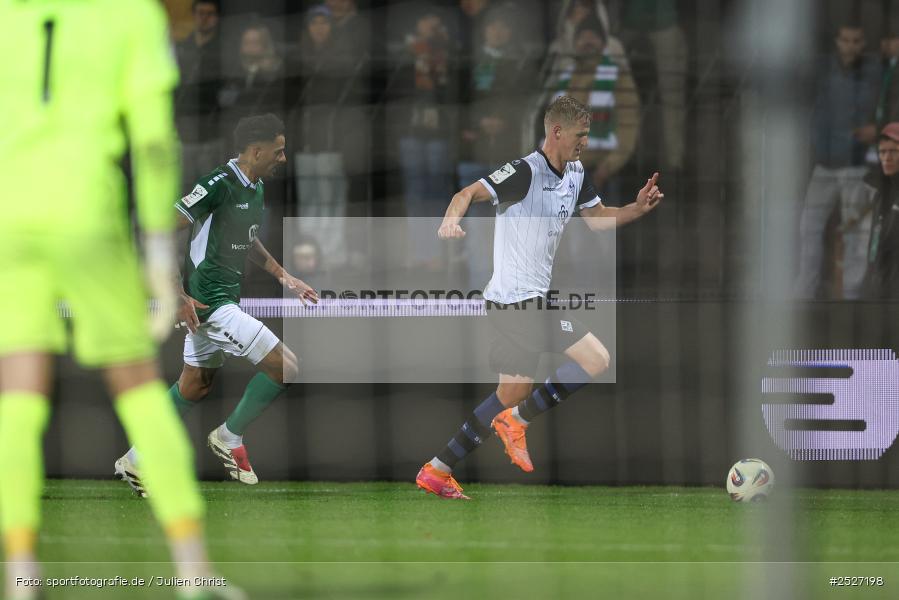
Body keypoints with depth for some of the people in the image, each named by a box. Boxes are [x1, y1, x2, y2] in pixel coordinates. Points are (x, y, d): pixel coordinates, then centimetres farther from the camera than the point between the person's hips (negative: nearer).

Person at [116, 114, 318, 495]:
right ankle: (230, 438, 7)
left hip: (225, 297, 10)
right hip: (209, 302, -10)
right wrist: (178, 296, -25)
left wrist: (285, 278, 23)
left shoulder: (256, 189, 9)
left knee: (195, 386, 18)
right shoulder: (219, 185, -20)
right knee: (286, 366, -10)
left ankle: (137, 460, 27)